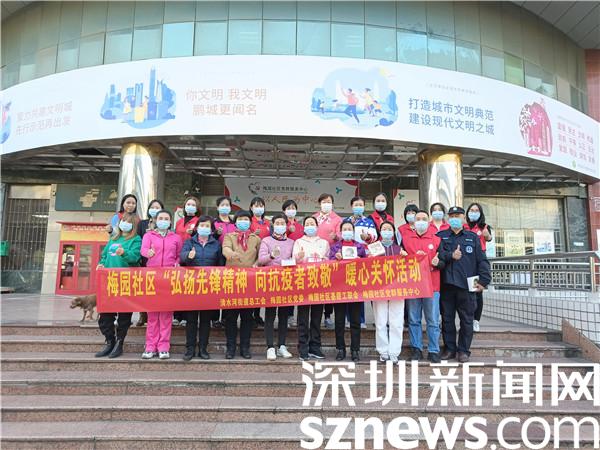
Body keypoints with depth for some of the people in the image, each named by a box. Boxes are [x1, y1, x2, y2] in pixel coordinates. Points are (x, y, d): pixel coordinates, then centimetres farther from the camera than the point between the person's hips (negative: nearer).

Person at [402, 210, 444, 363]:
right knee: (414, 320, 6)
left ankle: (433, 351, 12)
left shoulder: (437, 240, 8)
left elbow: (443, 262, 6)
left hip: (432, 286, -1)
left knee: (433, 321, 2)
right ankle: (416, 349, 16)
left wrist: (437, 263, -15)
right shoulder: (406, 239, 10)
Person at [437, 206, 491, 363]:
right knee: (447, 319, 8)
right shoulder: (440, 236, 9)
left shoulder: (472, 237, 9)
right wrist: (450, 256, -18)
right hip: (446, 285, 1)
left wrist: (483, 280, -3)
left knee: (466, 320, 5)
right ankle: (449, 349, 20)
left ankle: (464, 350, 17)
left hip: (466, 285, 0)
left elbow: (482, 260, 4)